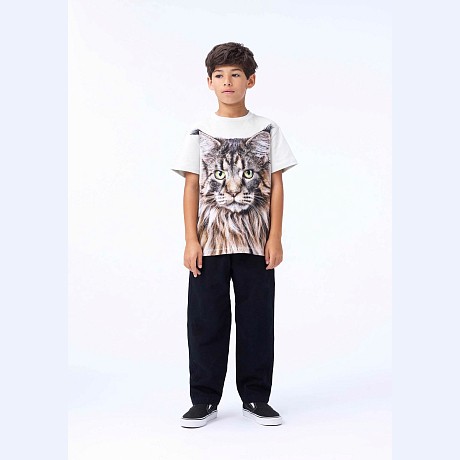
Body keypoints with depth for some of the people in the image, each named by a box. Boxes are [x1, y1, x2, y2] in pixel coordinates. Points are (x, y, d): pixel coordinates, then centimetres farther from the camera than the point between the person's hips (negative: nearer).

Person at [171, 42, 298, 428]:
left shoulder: (268, 130, 4)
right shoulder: (200, 133, 4)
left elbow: (276, 185, 3)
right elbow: (191, 187, 2)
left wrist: (275, 237, -4)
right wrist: (191, 241, -4)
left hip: (257, 243, 0)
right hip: (210, 243, 0)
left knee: (257, 320, 5)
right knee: (207, 320, 4)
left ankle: (256, 398, 19)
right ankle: (205, 400, 15)